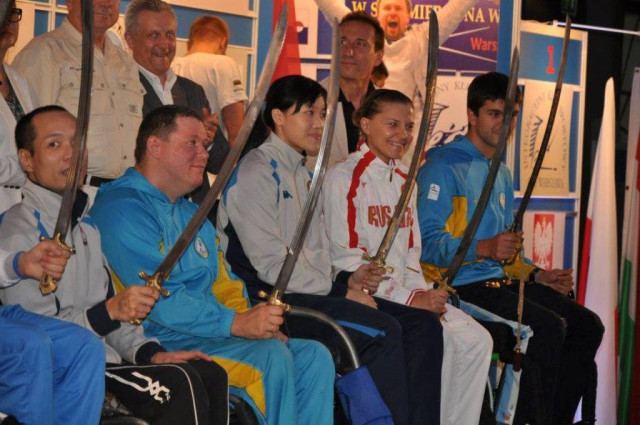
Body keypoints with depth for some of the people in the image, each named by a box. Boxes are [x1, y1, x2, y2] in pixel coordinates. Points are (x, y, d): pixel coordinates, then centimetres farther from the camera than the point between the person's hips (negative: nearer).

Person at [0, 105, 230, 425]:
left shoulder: (87, 224, 20)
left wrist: (148, 352, 4)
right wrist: (109, 311, -24)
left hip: (106, 362, 8)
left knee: (211, 375, -12)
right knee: (180, 382, -25)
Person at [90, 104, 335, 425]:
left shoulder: (190, 214, 22)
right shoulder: (123, 209, -10)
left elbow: (225, 286, 20)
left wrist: (255, 320, -2)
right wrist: (235, 323, -24)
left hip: (209, 336, 9)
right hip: (160, 344, -9)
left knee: (314, 356, -5)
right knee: (272, 357, -26)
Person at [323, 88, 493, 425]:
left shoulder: (404, 179, 17)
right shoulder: (345, 177, -8)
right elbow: (346, 259, -13)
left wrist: (425, 294, -2)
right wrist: (410, 298, -16)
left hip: (405, 291, 8)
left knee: (475, 340, -9)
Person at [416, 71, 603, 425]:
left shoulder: (501, 174, 21)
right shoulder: (443, 166, -8)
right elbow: (428, 243, -18)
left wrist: (534, 274, 12)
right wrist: (484, 248, -30)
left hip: (497, 279, 9)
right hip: (459, 286, -9)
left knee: (586, 325, -2)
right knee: (549, 327, -23)